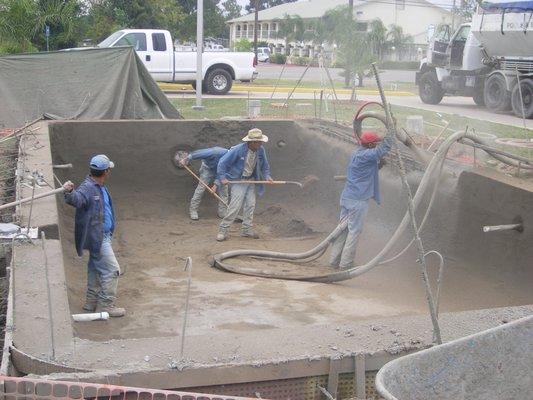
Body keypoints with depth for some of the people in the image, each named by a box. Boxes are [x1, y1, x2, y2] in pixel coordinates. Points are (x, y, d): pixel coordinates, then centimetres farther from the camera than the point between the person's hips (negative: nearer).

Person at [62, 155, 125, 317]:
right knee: (112, 270, -6)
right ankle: (105, 305, 2)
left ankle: (92, 302, 29)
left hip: (103, 236, 10)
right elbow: (76, 199, -43)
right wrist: (69, 193, -64)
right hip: (97, 238, -10)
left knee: (96, 269, 17)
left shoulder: (100, 187, 10)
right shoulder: (87, 188, -22)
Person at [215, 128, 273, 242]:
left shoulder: (260, 150, -7)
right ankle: (223, 230, -4)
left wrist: (267, 176, -5)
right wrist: (222, 178, -21)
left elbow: (264, 165, 10)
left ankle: (247, 230, 16)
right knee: (235, 206, -13)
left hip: (251, 180, 6)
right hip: (238, 180, -6)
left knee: (250, 205, 4)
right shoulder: (238, 150, -23)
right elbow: (222, 163, -17)